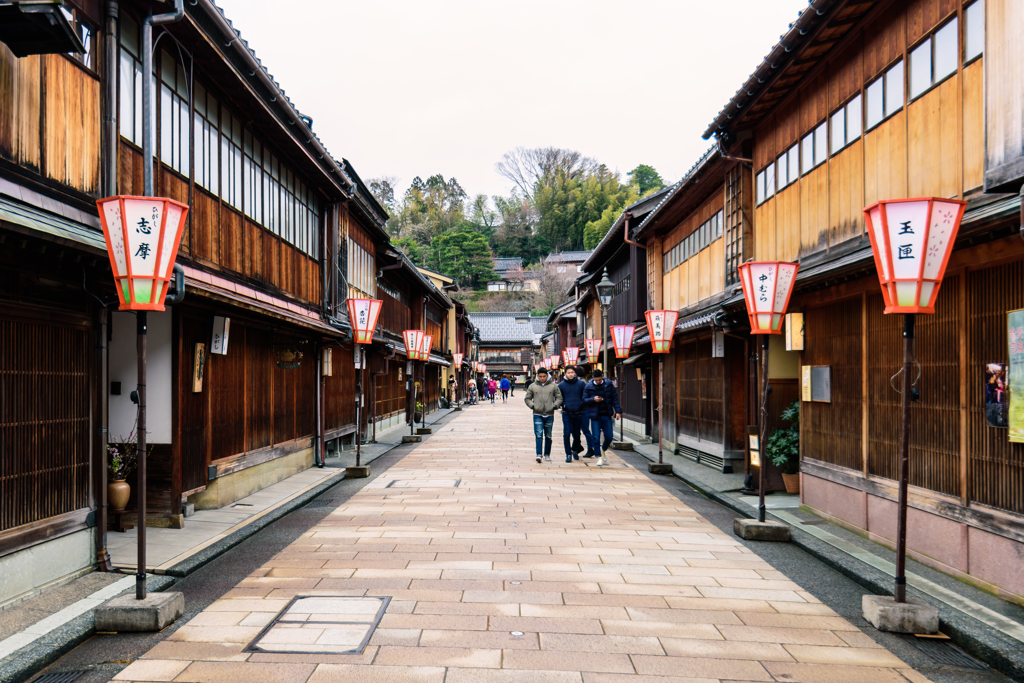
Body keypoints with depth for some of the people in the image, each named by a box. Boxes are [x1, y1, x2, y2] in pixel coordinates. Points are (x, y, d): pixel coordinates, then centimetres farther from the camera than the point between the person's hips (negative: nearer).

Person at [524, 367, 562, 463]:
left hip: (549, 415, 1)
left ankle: (547, 455, 22)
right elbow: (527, 398, 11)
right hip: (537, 415, -1)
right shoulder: (532, 386, 4)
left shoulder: (553, 386, 4)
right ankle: (538, 455, -13)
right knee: (539, 435, -12)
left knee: (548, 436, 11)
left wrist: (555, 405, -5)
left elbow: (559, 398, 9)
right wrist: (532, 405, -5)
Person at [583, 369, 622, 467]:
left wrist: (618, 411, -4)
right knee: (596, 438, -2)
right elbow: (584, 400, 1)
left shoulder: (609, 385, 3)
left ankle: (603, 450, 32)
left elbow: (615, 398, 5)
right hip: (595, 416, -1)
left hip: (607, 415, 1)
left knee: (609, 437, 3)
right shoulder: (588, 387, 1)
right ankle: (599, 457, 8)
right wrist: (593, 399, -18)